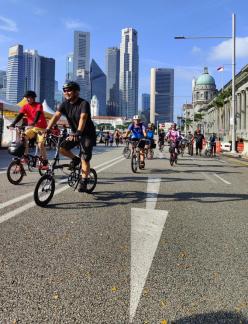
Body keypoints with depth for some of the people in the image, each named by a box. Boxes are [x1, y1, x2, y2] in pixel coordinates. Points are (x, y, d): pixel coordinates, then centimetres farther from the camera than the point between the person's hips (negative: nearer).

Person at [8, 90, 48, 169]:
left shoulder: (38, 105, -12)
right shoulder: (25, 106, 0)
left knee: (40, 144, -17)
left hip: (41, 128, -4)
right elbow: (20, 115, -12)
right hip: (32, 128, 5)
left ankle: (45, 162, -4)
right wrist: (13, 124, -29)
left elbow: (38, 114, -30)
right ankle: (25, 156, -7)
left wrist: (34, 122, -49)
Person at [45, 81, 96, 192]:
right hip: (75, 133, 6)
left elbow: (83, 118, -38)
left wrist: (78, 132, -54)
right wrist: (48, 129, -32)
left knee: (85, 159, -10)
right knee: (62, 148, -12)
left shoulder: (84, 103, -21)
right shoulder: (65, 104, -4)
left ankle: (83, 182, 1)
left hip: (88, 134, -6)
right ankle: (75, 159, 16)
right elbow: (56, 115, -17)